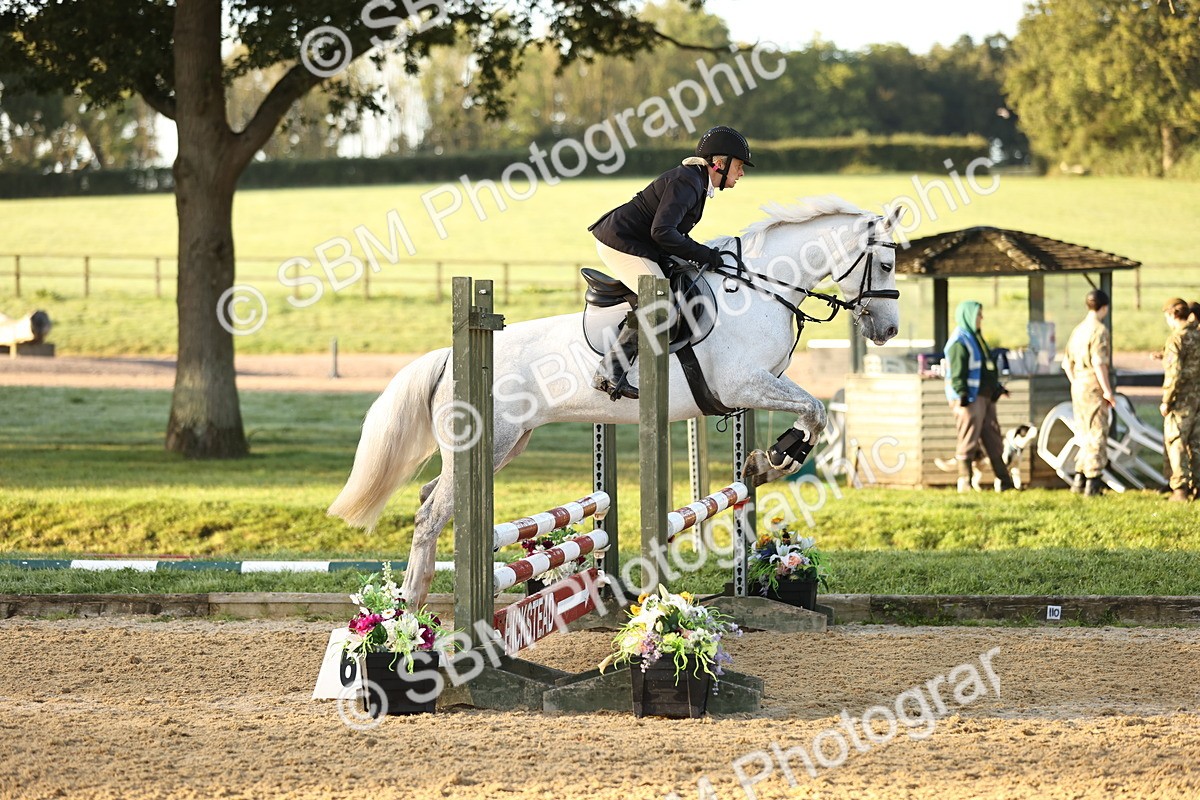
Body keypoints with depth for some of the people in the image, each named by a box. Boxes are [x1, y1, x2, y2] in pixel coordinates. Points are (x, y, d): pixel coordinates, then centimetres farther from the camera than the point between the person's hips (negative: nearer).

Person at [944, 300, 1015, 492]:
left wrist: (996, 387, 25)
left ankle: (1003, 481, 14)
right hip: (970, 398, -10)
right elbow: (957, 373, -19)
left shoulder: (976, 339, 20)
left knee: (993, 440, 11)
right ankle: (964, 481, -3)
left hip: (985, 397, 10)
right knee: (969, 441, -7)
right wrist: (962, 395, -25)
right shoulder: (959, 342, -11)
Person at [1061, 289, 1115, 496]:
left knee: (1085, 436, 16)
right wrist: (1107, 390, -16)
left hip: (1078, 387, 8)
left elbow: (1066, 363, 16)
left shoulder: (1078, 330, 12)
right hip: (1094, 388, -8)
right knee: (1097, 436, -2)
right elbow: (1099, 363, -21)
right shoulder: (1099, 330, -13)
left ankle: (1079, 479, 15)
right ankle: (1092, 483, -2)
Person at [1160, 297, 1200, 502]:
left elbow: (1174, 373, -20)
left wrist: (1166, 400, -13)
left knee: (1176, 443, -2)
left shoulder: (1177, 339, -15)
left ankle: (1181, 489, -6)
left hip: (1182, 400, -7)